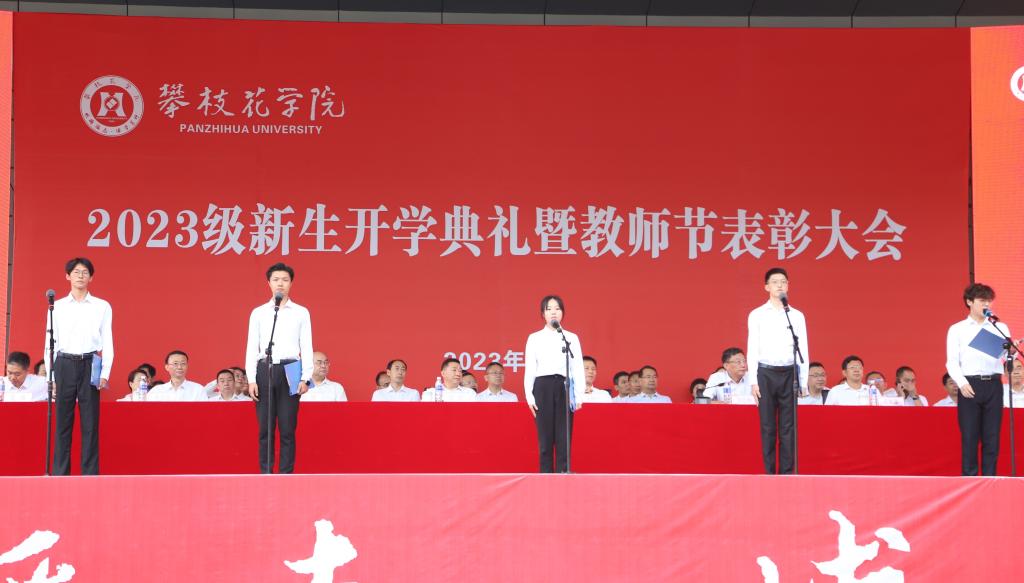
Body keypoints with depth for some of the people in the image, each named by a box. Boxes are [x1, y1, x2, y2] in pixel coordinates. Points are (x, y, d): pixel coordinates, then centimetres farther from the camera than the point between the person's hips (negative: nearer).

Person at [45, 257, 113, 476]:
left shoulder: (102, 307, 7)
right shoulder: (57, 307, 9)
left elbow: (107, 343, 6)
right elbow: (50, 343, 8)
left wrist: (105, 374, -4)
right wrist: (50, 376, 1)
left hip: (90, 366, -1)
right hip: (64, 365, 1)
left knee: (90, 423, -2)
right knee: (63, 422, 2)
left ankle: (90, 474, 2)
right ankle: (60, 473, 6)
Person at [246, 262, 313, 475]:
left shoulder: (301, 313, 8)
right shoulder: (258, 313, 9)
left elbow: (306, 347, 5)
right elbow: (252, 347, 8)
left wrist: (305, 378, -4)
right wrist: (251, 379, 0)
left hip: (290, 371, -1)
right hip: (265, 370, 1)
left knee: (288, 429, -1)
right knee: (265, 428, 2)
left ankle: (286, 474, 3)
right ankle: (265, 473, 6)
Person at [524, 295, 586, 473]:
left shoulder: (572, 338, 10)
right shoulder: (534, 338, 9)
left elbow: (578, 368, 6)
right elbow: (529, 370, 6)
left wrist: (579, 396, -2)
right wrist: (529, 396, -2)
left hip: (565, 387, 0)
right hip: (542, 387, 0)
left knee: (564, 438, -3)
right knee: (545, 438, -1)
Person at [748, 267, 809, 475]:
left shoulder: (797, 315, 9)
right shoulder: (757, 315, 5)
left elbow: (803, 350, 8)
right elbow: (752, 349, 3)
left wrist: (803, 382, 3)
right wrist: (754, 381, -4)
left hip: (789, 373, 1)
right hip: (766, 373, -1)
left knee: (788, 427, 1)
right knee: (768, 426, 0)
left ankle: (787, 472, 3)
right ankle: (769, 472, 3)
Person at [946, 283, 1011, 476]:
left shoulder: (1000, 328, 15)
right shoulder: (957, 329, 10)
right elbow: (952, 361, 3)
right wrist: (962, 383, -13)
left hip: (993, 385, 2)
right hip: (970, 385, -2)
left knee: (992, 437, 1)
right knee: (969, 436, -2)